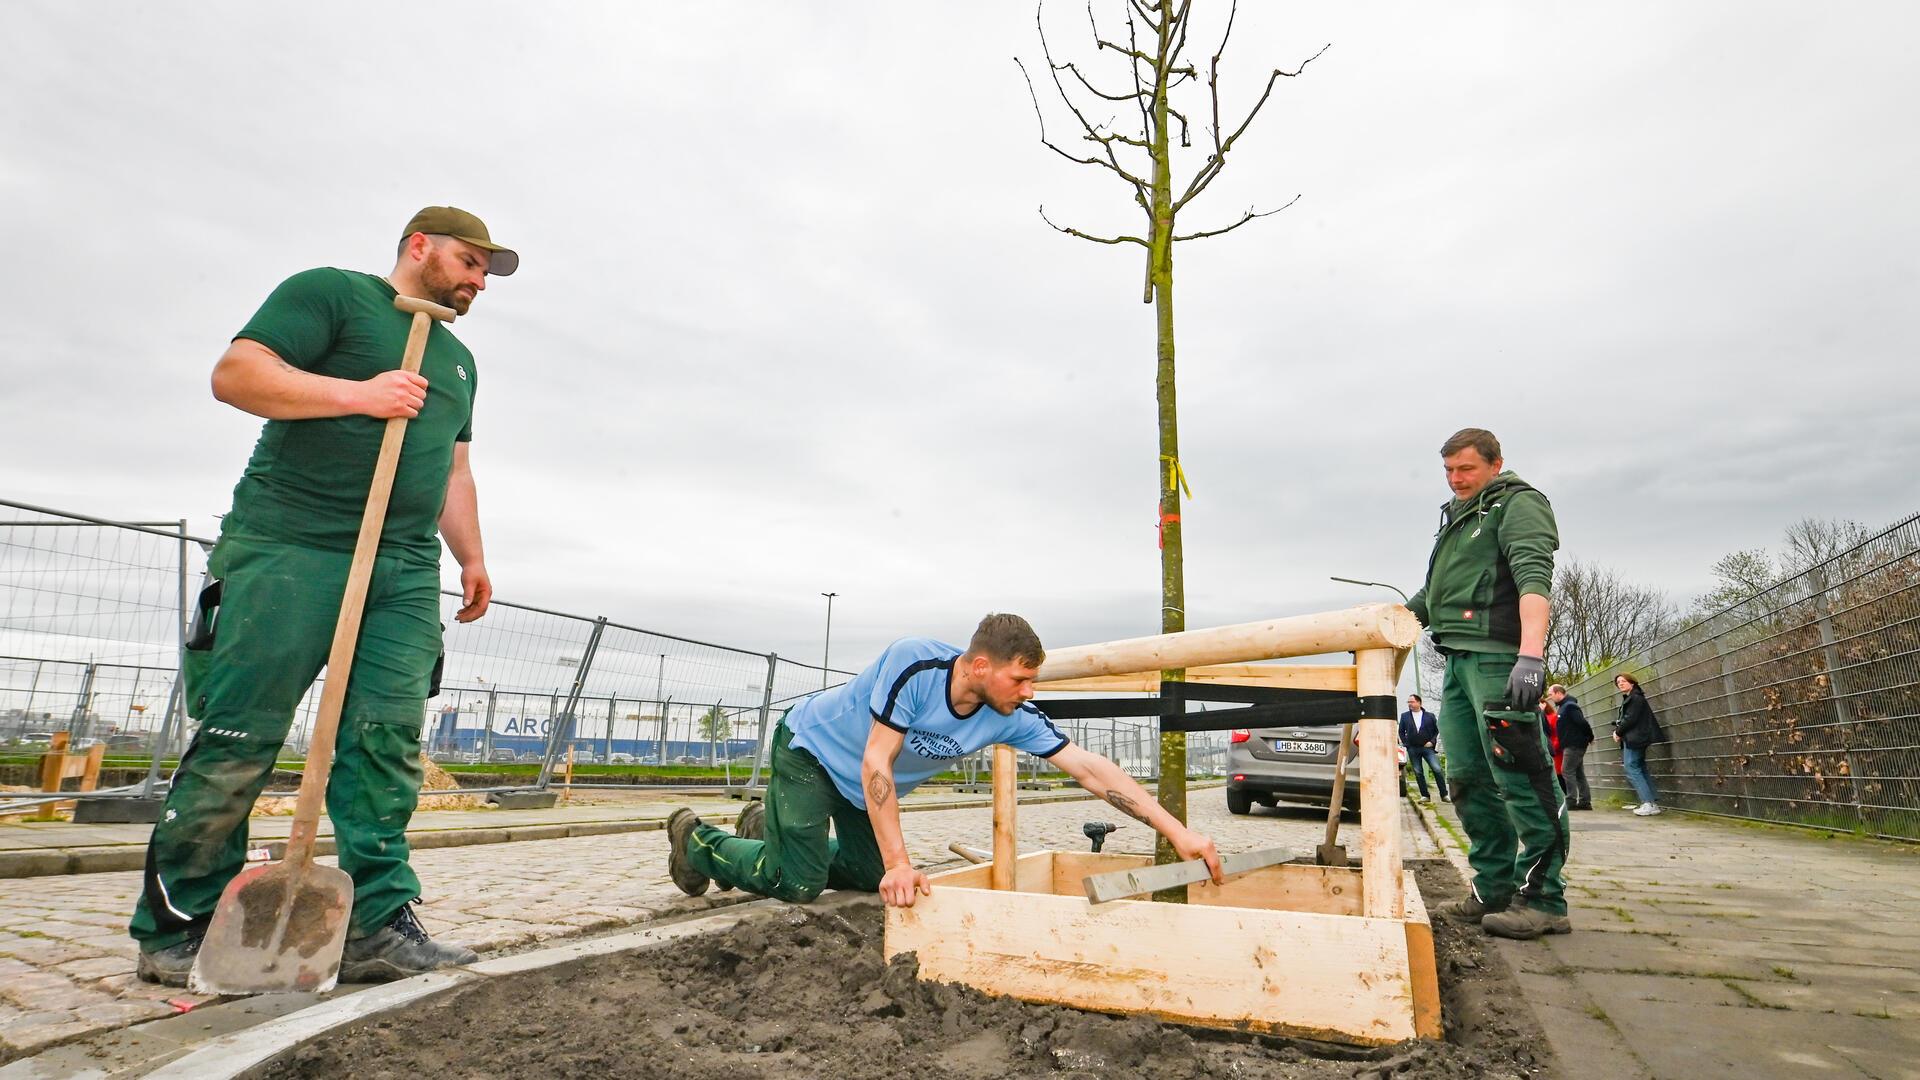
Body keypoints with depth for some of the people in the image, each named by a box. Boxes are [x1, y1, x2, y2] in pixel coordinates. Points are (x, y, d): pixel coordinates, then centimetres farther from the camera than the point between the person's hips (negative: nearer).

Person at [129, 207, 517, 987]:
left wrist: (471, 557, 20)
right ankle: (174, 929, 10)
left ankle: (377, 924, 0)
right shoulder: (332, 293, 5)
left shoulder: (458, 360, 26)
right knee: (238, 740, -4)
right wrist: (361, 395, -16)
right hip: (290, 548, -6)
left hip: (408, 573, 6)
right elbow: (235, 374, -6)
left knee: (387, 745, -2)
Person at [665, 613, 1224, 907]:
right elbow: (877, 766, -36)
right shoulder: (913, 663, -38)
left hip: (867, 786, 6)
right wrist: (900, 864, -37)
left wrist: (1178, 832, -26)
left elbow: (1091, 769, -23)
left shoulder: (1012, 718, -22)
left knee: (868, 876, 12)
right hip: (811, 748, -6)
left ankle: (770, 832, 36)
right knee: (799, 886, -10)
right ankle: (697, 839, 17)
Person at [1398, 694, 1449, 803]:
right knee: (1418, 773, 3)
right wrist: (1405, 743, 3)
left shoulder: (1430, 716, 5)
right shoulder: (1404, 716, 8)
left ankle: (1444, 795, -4)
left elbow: (1436, 731, 8)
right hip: (1412, 749, 2)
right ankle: (1425, 796, 9)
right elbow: (1401, 731, 13)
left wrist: (1432, 742, -5)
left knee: (1437, 770, -10)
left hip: (1427, 747, -2)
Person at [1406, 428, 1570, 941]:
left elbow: (1533, 576, -18)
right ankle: (1495, 891, 16)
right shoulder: (1455, 518, 26)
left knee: (1520, 778, -8)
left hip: (1499, 657, -9)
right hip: (1458, 661, 9)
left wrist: (1532, 652, -31)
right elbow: (1434, 592, 31)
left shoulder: (1519, 504, -1)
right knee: (1468, 779, 8)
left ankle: (1542, 900, -2)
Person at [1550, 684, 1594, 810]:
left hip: (1574, 745, -10)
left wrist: (1590, 737, -11)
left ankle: (1571, 802, -7)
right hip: (1571, 744, 10)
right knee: (1578, 773, 11)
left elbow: (1582, 723, -21)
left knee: (1567, 771, -8)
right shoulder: (1564, 706, 15)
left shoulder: (1569, 706, -16)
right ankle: (1585, 802, 14)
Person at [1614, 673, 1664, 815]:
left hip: (1634, 739, -10)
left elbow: (1630, 718, -18)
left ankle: (1648, 803, -13)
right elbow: (1625, 719, 17)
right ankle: (1654, 803, 12)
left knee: (1631, 768, -11)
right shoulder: (1628, 698, 18)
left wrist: (1618, 732, -8)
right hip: (1633, 739, 10)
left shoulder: (1636, 698, -11)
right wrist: (1618, 730, 0)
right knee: (1641, 769, 10)